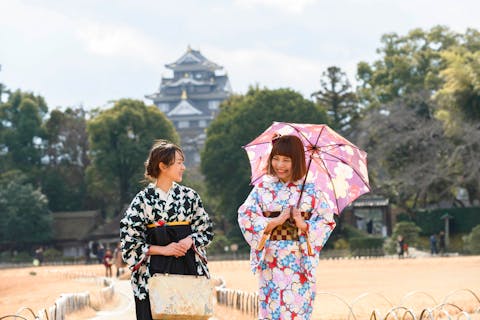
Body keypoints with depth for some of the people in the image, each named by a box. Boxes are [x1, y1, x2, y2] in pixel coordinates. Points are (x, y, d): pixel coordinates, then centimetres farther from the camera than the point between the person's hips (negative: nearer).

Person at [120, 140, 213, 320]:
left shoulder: (190, 196, 9)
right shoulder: (143, 199, 1)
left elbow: (206, 230, 13)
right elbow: (129, 240, -1)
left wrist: (190, 240, -8)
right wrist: (162, 250, -10)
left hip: (188, 268, 2)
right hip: (154, 271, -2)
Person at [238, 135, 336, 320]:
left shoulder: (309, 189, 3)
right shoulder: (263, 187, 4)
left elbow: (328, 221, 1)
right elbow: (245, 217, -3)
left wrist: (303, 225, -15)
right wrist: (276, 222, -13)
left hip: (301, 261, 0)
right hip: (272, 261, 0)